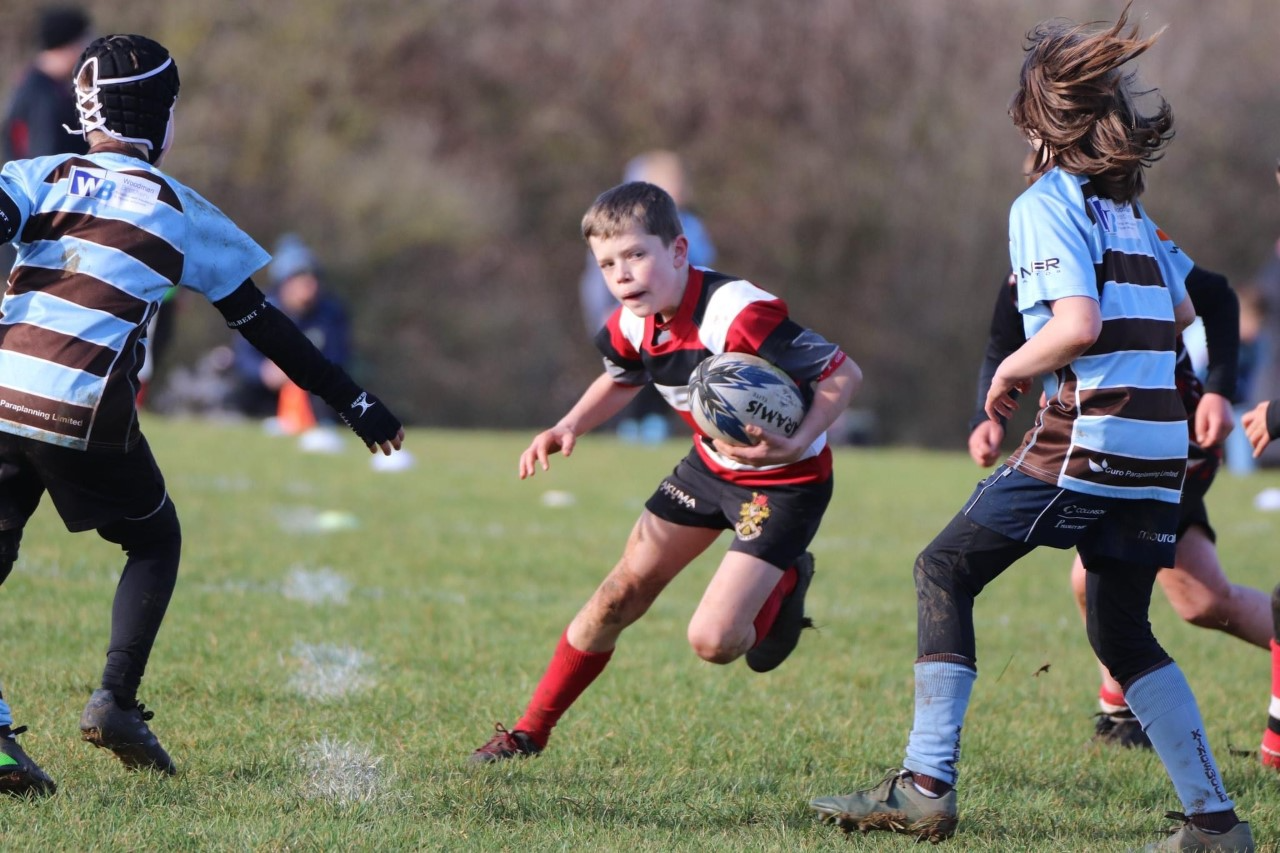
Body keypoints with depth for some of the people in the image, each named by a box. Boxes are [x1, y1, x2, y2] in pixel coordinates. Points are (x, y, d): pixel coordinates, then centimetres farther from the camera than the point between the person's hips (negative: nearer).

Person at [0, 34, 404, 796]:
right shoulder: (180, 212, 8)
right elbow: (264, 326, 13)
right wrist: (355, 403, 21)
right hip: (86, 414, -2)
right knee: (156, 540, 21)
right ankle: (117, 700, 6)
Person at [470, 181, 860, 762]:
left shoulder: (738, 313, -33)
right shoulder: (634, 324, -8)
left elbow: (842, 373, -27)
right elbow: (620, 380, 17)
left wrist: (798, 443, -41)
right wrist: (569, 428, -1)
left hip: (785, 480, -7)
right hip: (711, 465, 7)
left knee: (713, 641, -17)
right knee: (621, 594, 6)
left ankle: (784, 585, 17)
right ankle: (530, 731, 20)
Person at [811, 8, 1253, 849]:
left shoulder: (1046, 205, -7)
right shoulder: (1129, 204, 17)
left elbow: (1078, 324, -20)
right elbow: (1180, 312, 26)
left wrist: (1011, 371, -5)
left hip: (1085, 441, -7)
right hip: (1159, 448, 7)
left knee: (945, 569, 3)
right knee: (1124, 635, 17)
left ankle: (926, 786, -5)